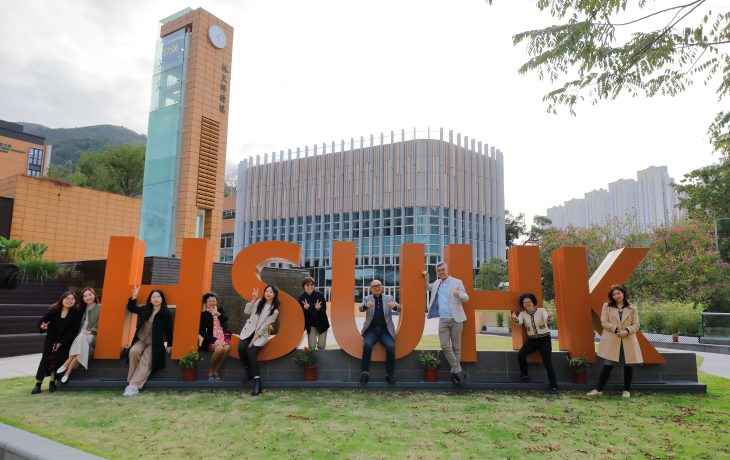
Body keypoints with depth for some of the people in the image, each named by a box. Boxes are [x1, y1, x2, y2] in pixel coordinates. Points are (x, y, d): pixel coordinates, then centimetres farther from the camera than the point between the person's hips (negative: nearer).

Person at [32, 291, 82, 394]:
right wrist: (42, 327, -28)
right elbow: (41, 322, -2)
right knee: (45, 359, -10)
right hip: (50, 340, 2)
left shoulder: (76, 313, -9)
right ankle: (38, 384, -4)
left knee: (58, 359, -15)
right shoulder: (54, 310, -4)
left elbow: (73, 331, -12)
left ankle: (52, 383, -3)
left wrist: (61, 343, -15)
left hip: (65, 342, -2)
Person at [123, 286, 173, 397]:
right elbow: (131, 308, 21)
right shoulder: (145, 309, 8)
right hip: (141, 340, 3)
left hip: (154, 343, -3)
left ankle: (134, 386, -27)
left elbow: (169, 330, 0)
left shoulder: (166, 314, -4)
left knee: (146, 362, -23)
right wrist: (134, 296, 6)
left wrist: (169, 345, 0)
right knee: (134, 351, -27)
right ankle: (131, 382, -18)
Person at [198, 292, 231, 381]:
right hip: (211, 338, -3)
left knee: (227, 348, -29)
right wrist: (215, 340, -16)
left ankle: (216, 370, -10)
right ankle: (210, 371, -9)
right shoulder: (203, 314, 2)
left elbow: (226, 319, -5)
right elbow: (202, 332, -4)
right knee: (219, 348, -33)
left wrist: (218, 314, -26)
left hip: (223, 336, 3)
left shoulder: (220, 309, 13)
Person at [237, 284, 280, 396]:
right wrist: (253, 299, -7)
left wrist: (254, 340, -14)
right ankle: (248, 370, -2)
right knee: (241, 348, -26)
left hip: (261, 335, -3)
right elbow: (246, 311, 1)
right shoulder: (259, 302, 9)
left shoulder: (274, 311, -3)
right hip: (248, 330, 3)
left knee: (251, 352, -27)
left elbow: (264, 326, -9)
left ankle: (257, 383, -26)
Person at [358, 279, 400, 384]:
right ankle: (365, 372, -20)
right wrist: (366, 305, -33)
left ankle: (390, 374, -15)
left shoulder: (389, 298, 13)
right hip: (371, 329, 0)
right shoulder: (367, 298, 12)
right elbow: (360, 308, -8)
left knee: (391, 346, -25)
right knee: (367, 345, -29)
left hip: (385, 330, 0)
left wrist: (394, 306, -29)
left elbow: (399, 308, -3)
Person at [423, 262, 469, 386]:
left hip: (455, 319, -3)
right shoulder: (437, 283, 14)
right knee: (445, 347, -5)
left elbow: (466, 298, -2)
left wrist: (459, 294, -24)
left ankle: (454, 373, 11)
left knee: (456, 347, 3)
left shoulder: (457, 282, 0)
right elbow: (427, 287, 34)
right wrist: (426, 278, 14)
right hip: (443, 320, 3)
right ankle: (458, 371, 4)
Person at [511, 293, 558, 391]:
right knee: (521, 355, -18)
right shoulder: (522, 314, 0)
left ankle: (554, 385, 11)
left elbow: (546, 319, -30)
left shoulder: (541, 310, -9)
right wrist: (515, 319, -43)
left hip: (544, 339, -3)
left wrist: (549, 317, -55)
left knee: (547, 362, -5)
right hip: (531, 340, 3)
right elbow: (519, 323, -19)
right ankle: (524, 374, 6)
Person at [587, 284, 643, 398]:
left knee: (628, 365, 6)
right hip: (611, 341, -1)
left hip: (628, 341, 1)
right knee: (608, 365, -3)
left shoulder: (632, 308, 8)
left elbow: (636, 325, 4)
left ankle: (626, 390, 21)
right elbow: (604, 322, 0)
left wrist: (627, 331, -15)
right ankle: (599, 389, 2)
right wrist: (616, 329, -13)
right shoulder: (607, 306, 7)